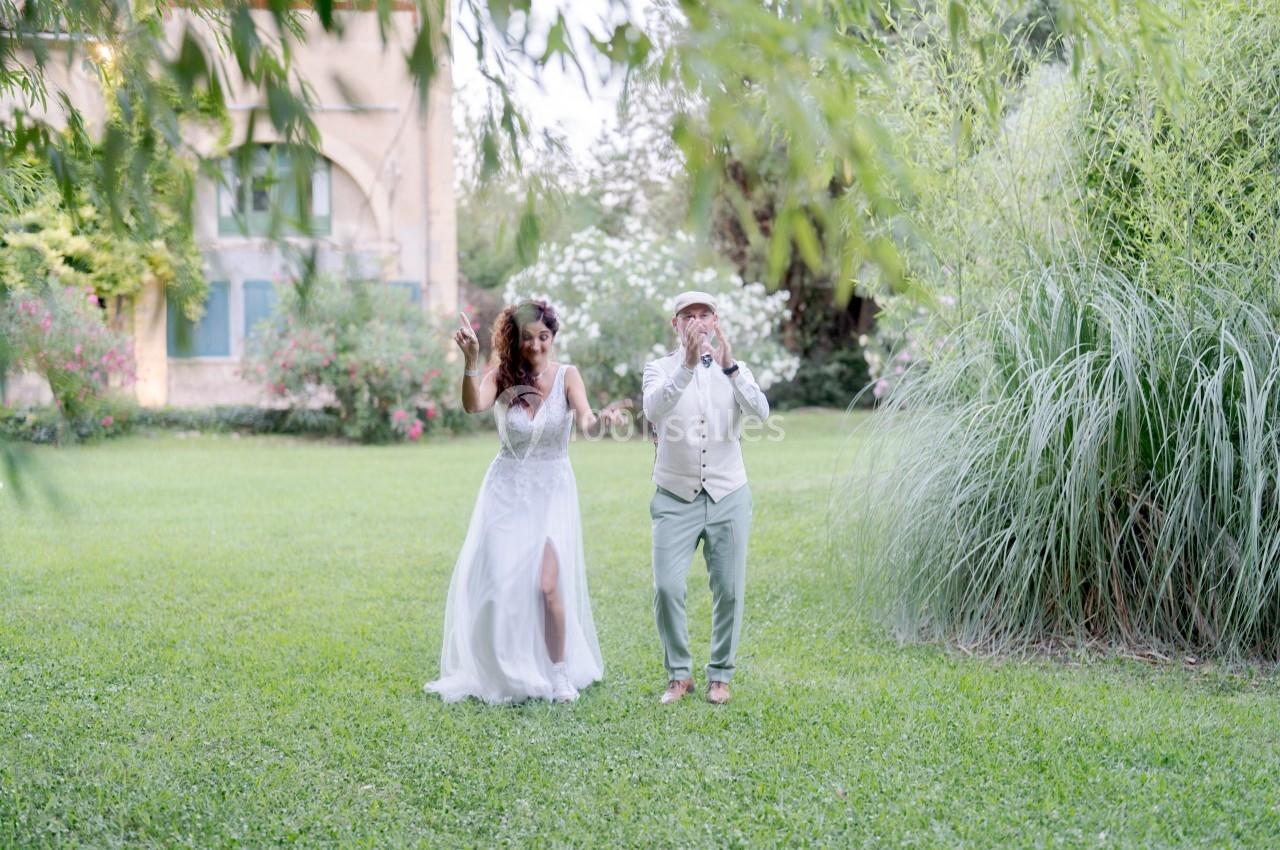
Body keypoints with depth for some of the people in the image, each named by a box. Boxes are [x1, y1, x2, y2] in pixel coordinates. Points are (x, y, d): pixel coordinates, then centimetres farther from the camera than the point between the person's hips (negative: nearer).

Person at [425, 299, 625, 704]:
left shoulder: (566, 375, -8)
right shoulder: (503, 375, -6)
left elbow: (586, 423, -24)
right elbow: (473, 406, -25)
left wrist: (600, 420, -48)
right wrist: (470, 361, -41)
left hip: (551, 491, -2)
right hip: (507, 489, 2)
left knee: (547, 584, -12)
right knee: (497, 583, 2)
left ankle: (560, 673, 6)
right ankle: (501, 673, 20)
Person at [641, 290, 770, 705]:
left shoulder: (735, 370, 6)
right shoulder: (660, 369, 1)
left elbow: (761, 410, -15)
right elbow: (654, 410, -22)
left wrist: (729, 366, -29)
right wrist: (688, 364, -35)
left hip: (728, 497, 1)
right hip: (676, 499, -1)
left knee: (729, 591, 2)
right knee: (667, 588, -8)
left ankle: (720, 675, 18)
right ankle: (679, 674, 10)